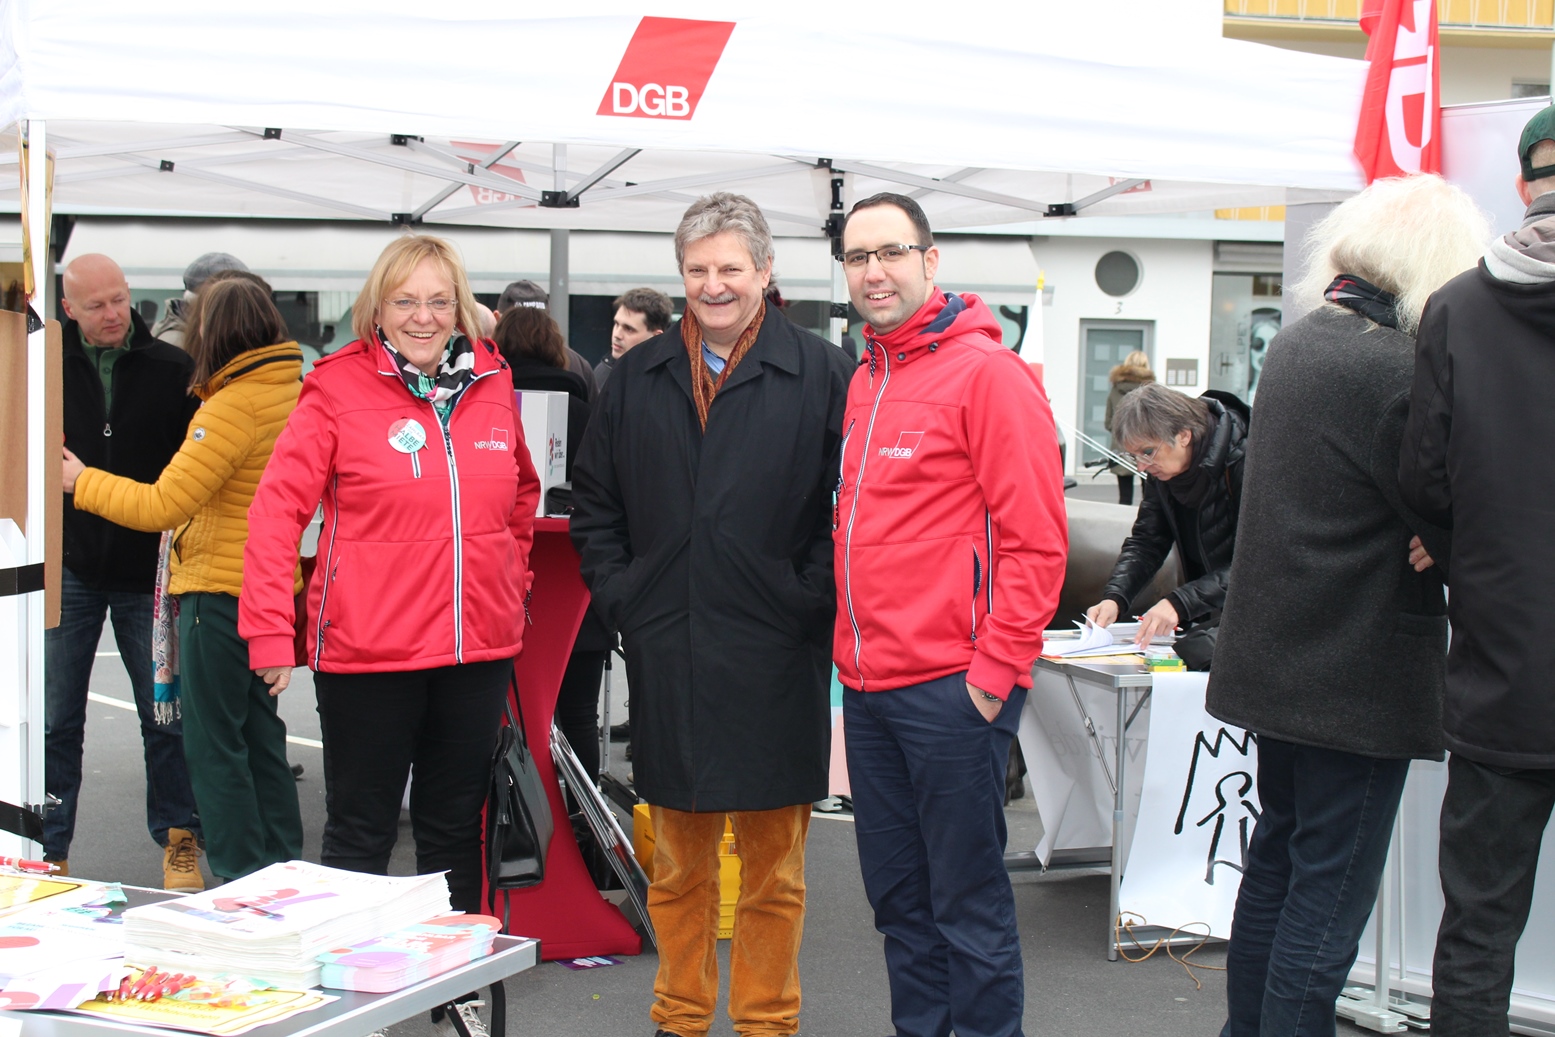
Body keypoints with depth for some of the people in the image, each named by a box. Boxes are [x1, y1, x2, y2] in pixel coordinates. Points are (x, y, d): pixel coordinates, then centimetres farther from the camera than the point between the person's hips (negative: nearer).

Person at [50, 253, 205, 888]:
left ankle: (178, 839, 18)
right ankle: (49, 849, 17)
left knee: (166, 716, 5)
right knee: (54, 721, 7)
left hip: (148, 573, -1)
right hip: (68, 572, 1)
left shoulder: (172, 369, -1)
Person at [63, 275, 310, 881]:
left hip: (220, 592, -9)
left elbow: (161, 506, -20)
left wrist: (81, 482, -7)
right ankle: (282, 870, 24)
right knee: (258, 732, 18)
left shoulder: (233, 406, -20)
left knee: (213, 744, 1)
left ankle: (242, 880, 6)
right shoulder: (290, 391, 6)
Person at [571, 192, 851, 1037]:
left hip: (776, 663, -3)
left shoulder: (820, 374, -2)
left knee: (772, 867, 6)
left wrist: (809, 604, -9)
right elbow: (593, 502, 17)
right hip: (665, 658, 3)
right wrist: (619, 598, 7)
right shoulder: (638, 378, 10)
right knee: (677, 864, 13)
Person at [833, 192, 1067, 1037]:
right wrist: (851, 648, 14)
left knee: (968, 903, 0)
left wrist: (996, 669, -15)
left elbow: (1035, 538, -13)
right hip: (868, 684, 8)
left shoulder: (986, 371, -9)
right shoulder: (863, 380, 15)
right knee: (898, 900, 15)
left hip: (953, 688, -8)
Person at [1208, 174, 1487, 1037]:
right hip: (1359, 676, -9)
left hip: (1274, 662, 9)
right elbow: (1454, 524, -18)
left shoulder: (1295, 344, 8)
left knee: (1276, 867, 19)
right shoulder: (1396, 369, -20)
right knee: (1329, 899, -2)